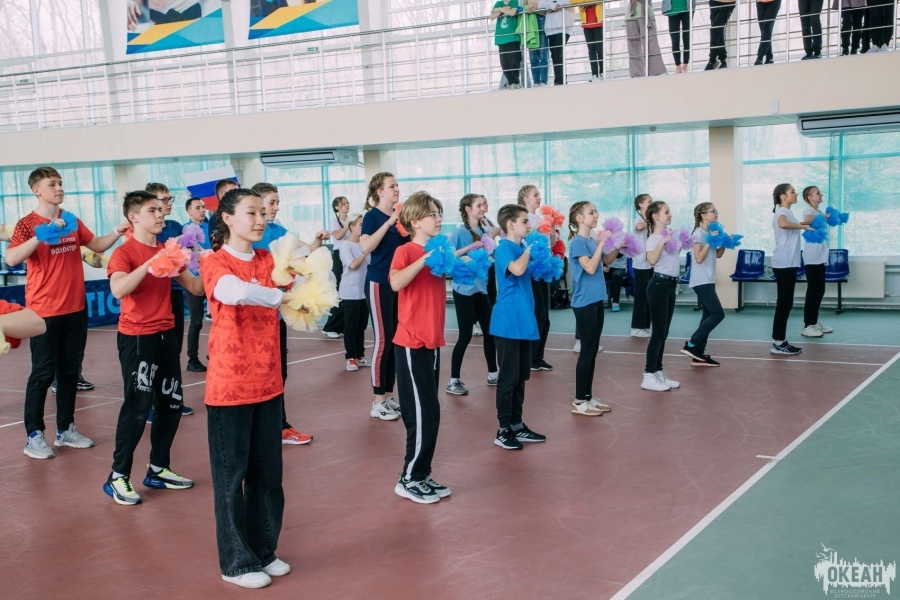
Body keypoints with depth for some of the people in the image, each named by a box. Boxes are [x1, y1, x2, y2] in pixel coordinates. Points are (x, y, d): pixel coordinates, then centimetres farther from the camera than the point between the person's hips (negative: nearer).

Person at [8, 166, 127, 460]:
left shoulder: (72, 221, 8)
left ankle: (66, 430, 22)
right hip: (44, 312, -6)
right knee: (43, 373, -2)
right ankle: (34, 436, 7)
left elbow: (97, 245, 18)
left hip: (76, 309, 6)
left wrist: (117, 233, 0)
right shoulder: (27, 224, -9)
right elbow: (11, 258, -24)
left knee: (70, 371, 12)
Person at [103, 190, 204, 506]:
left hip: (166, 335, 7)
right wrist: (152, 262, -34)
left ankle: (158, 469, 24)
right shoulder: (124, 252, -10)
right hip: (137, 338, -7)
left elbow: (196, 288, 10)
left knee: (172, 403, 10)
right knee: (137, 406, -6)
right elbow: (118, 289, -29)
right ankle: (118, 477, 6)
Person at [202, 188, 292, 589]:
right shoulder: (215, 263, -9)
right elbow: (236, 292, -31)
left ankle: (263, 551, 27)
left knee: (268, 472, 13)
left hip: (268, 384, 6)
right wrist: (281, 296, -31)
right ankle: (236, 562, 16)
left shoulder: (269, 260, 9)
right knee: (232, 474, 5)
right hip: (230, 386, -6)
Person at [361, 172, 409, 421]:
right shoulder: (373, 215, -8)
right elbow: (366, 247, -24)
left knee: (396, 340, 9)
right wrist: (389, 223, -23)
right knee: (384, 340, -5)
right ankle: (377, 402, 2)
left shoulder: (399, 215, 9)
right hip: (379, 282, -7)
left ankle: (388, 396, 19)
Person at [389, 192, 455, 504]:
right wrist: (426, 258, -29)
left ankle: (421, 475, 22)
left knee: (429, 414, 12)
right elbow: (395, 283, -30)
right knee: (424, 415, -5)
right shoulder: (405, 251, -11)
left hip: (432, 342, 8)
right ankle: (409, 479, 7)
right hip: (412, 344, -8)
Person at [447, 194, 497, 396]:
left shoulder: (484, 232, 6)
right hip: (464, 289, -7)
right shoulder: (460, 232, -12)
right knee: (465, 335, -4)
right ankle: (453, 381, 6)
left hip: (480, 287, 7)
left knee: (489, 330, 12)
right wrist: (468, 248, -25)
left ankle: (492, 374, 27)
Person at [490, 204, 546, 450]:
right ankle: (503, 430, 5)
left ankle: (517, 425, 22)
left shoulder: (521, 247, 13)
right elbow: (517, 269, -31)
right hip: (508, 323, -9)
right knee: (508, 377, -3)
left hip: (524, 321, 9)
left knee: (521, 377, 13)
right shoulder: (504, 248, -12)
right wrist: (529, 248, -19)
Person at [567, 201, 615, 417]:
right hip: (584, 302, -8)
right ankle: (579, 401, 1)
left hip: (596, 300, 8)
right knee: (587, 351, -5)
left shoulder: (592, 241, 10)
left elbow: (607, 261, 23)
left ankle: (588, 396, 20)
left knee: (593, 351, 12)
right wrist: (601, 243, -20)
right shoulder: (578, 242, -14)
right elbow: (590, 268, -25)